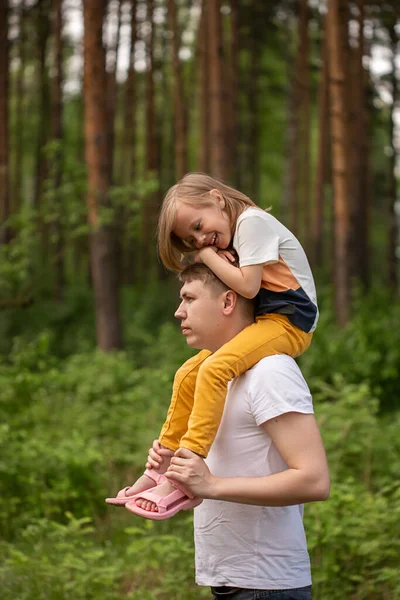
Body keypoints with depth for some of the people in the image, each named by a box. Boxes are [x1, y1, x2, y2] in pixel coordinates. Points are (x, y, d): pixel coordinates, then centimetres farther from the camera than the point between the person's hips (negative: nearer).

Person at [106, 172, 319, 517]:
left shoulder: (252, 221, -11)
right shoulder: (233, 235, 19)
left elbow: (247, 286, -17)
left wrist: (209, 256, -6)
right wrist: (214, 261, -5)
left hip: (289, 320, -10)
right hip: (264, 320, 10)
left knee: (214, 369, -28)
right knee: (188, 376, 6)